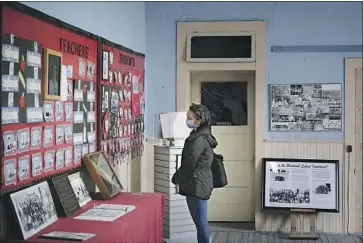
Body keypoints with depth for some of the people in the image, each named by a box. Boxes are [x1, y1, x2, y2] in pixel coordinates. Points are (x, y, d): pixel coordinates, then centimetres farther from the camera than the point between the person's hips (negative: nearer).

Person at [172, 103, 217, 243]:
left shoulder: (199, 139, -18)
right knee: (201, 222, 15)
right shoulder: (203, 135, 13)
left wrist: (176, 178, -1)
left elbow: (189, 163, -16)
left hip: (196, 185, -10)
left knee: (201, 222, -4)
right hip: (200, 183, 10)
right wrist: (180, 177, 14)